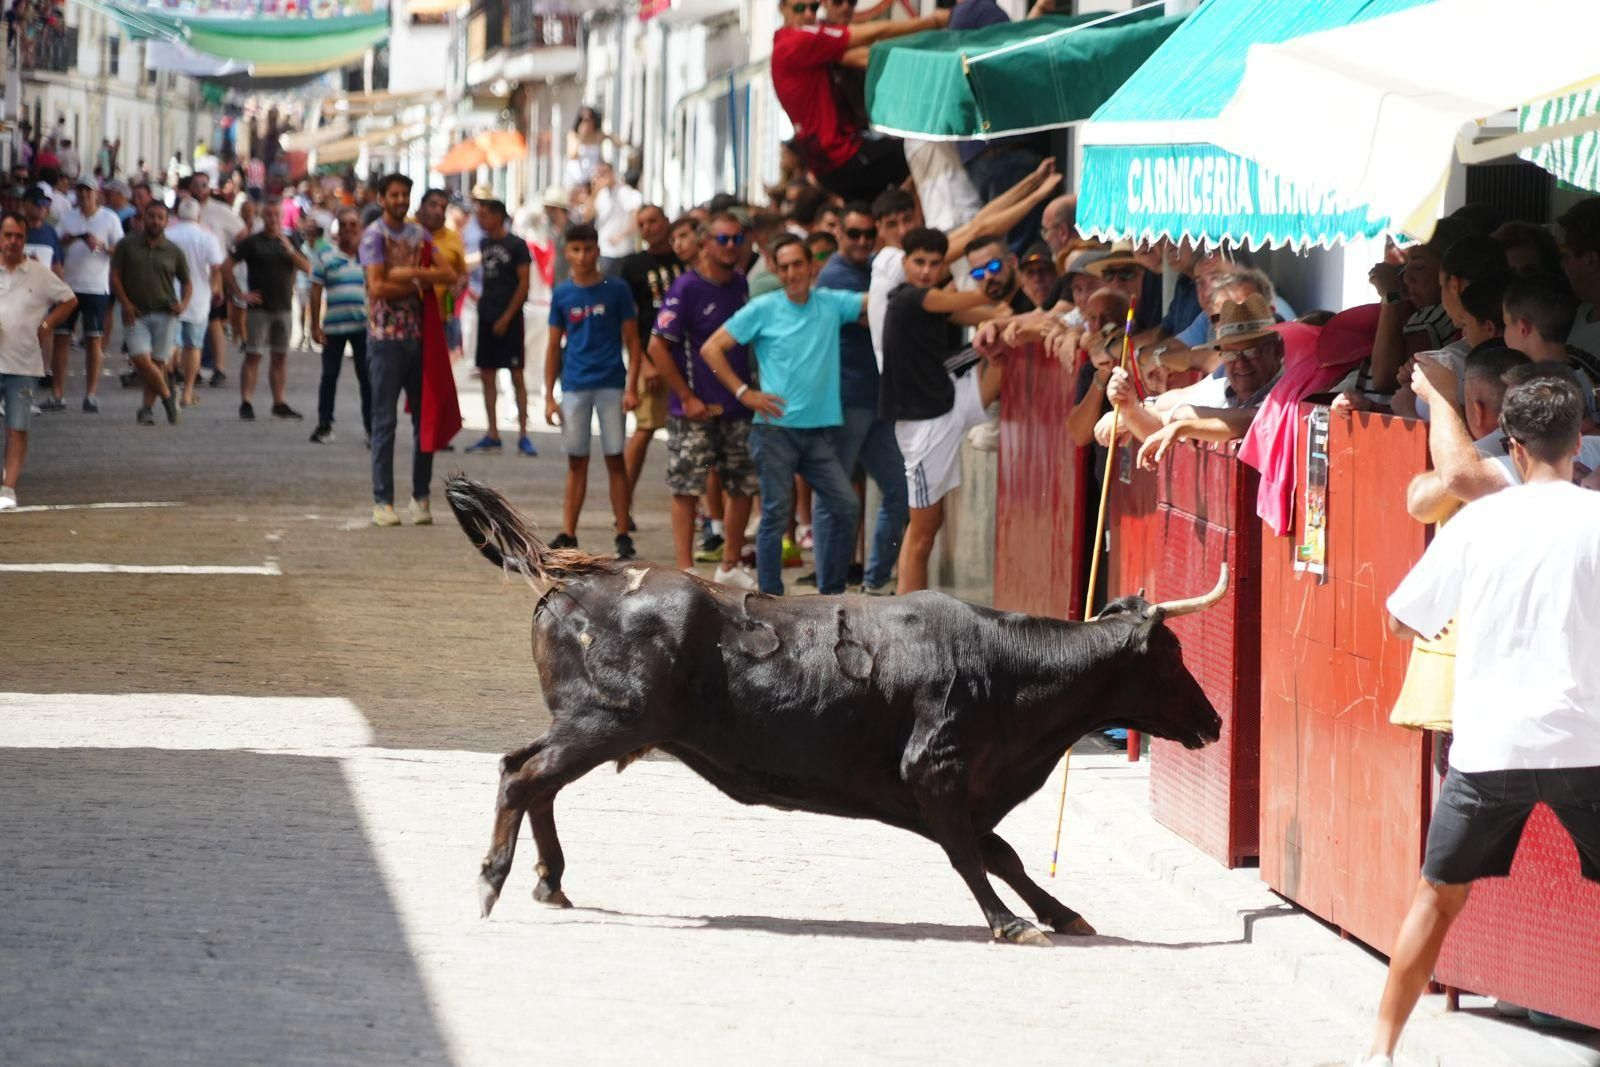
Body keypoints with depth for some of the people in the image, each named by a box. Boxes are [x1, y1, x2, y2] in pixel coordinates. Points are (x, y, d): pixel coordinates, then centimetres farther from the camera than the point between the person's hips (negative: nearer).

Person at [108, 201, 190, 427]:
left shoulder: (173, 252, 7)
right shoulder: (127, 245, 4)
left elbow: (186, 281, 16)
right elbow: (115, 276, 4)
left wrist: (183, 303, -3)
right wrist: (126, 304, -7)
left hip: (163, 313, 1)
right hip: (136, 314, -1)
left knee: (157, 362, 0)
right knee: (141, 359, -15)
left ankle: (146, 408, 8)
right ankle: (167, 396, 4)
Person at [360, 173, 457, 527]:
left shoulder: (419, 235, 14)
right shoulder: (374, 236, -3)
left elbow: (448, 275, 3)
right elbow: (378, 286, -15)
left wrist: (409, 274, -10)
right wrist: (418, 285, -4)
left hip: (420, 335, 5)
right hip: (386, 337, -5)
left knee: (425, 418, 6)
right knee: (384, 421, -3)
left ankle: (422, 496, 12)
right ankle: (382, 501, -1)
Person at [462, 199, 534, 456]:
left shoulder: (516, 246, -7)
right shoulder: (484, 244, 11)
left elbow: (524, 283, -9)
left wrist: (507, 317, -11)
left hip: (508, 319, -6)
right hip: (487, 317, 6)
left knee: (516, 376, -5)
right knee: (487, 375, 6)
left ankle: (523, 435, -3)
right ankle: (492, 435, 11)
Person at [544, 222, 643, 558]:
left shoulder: (616, 290, -2)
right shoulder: (562, 294, 4)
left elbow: (632, 342, 0)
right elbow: (554, 347, 8)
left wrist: (632, 387, -8)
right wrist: (549, 396, 4)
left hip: (611, 387, -2)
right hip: (574, 388, 2)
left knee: (615, 459, 1)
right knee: (576, 462, 6)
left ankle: (623, 536, 4)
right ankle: (567, 535, 8)